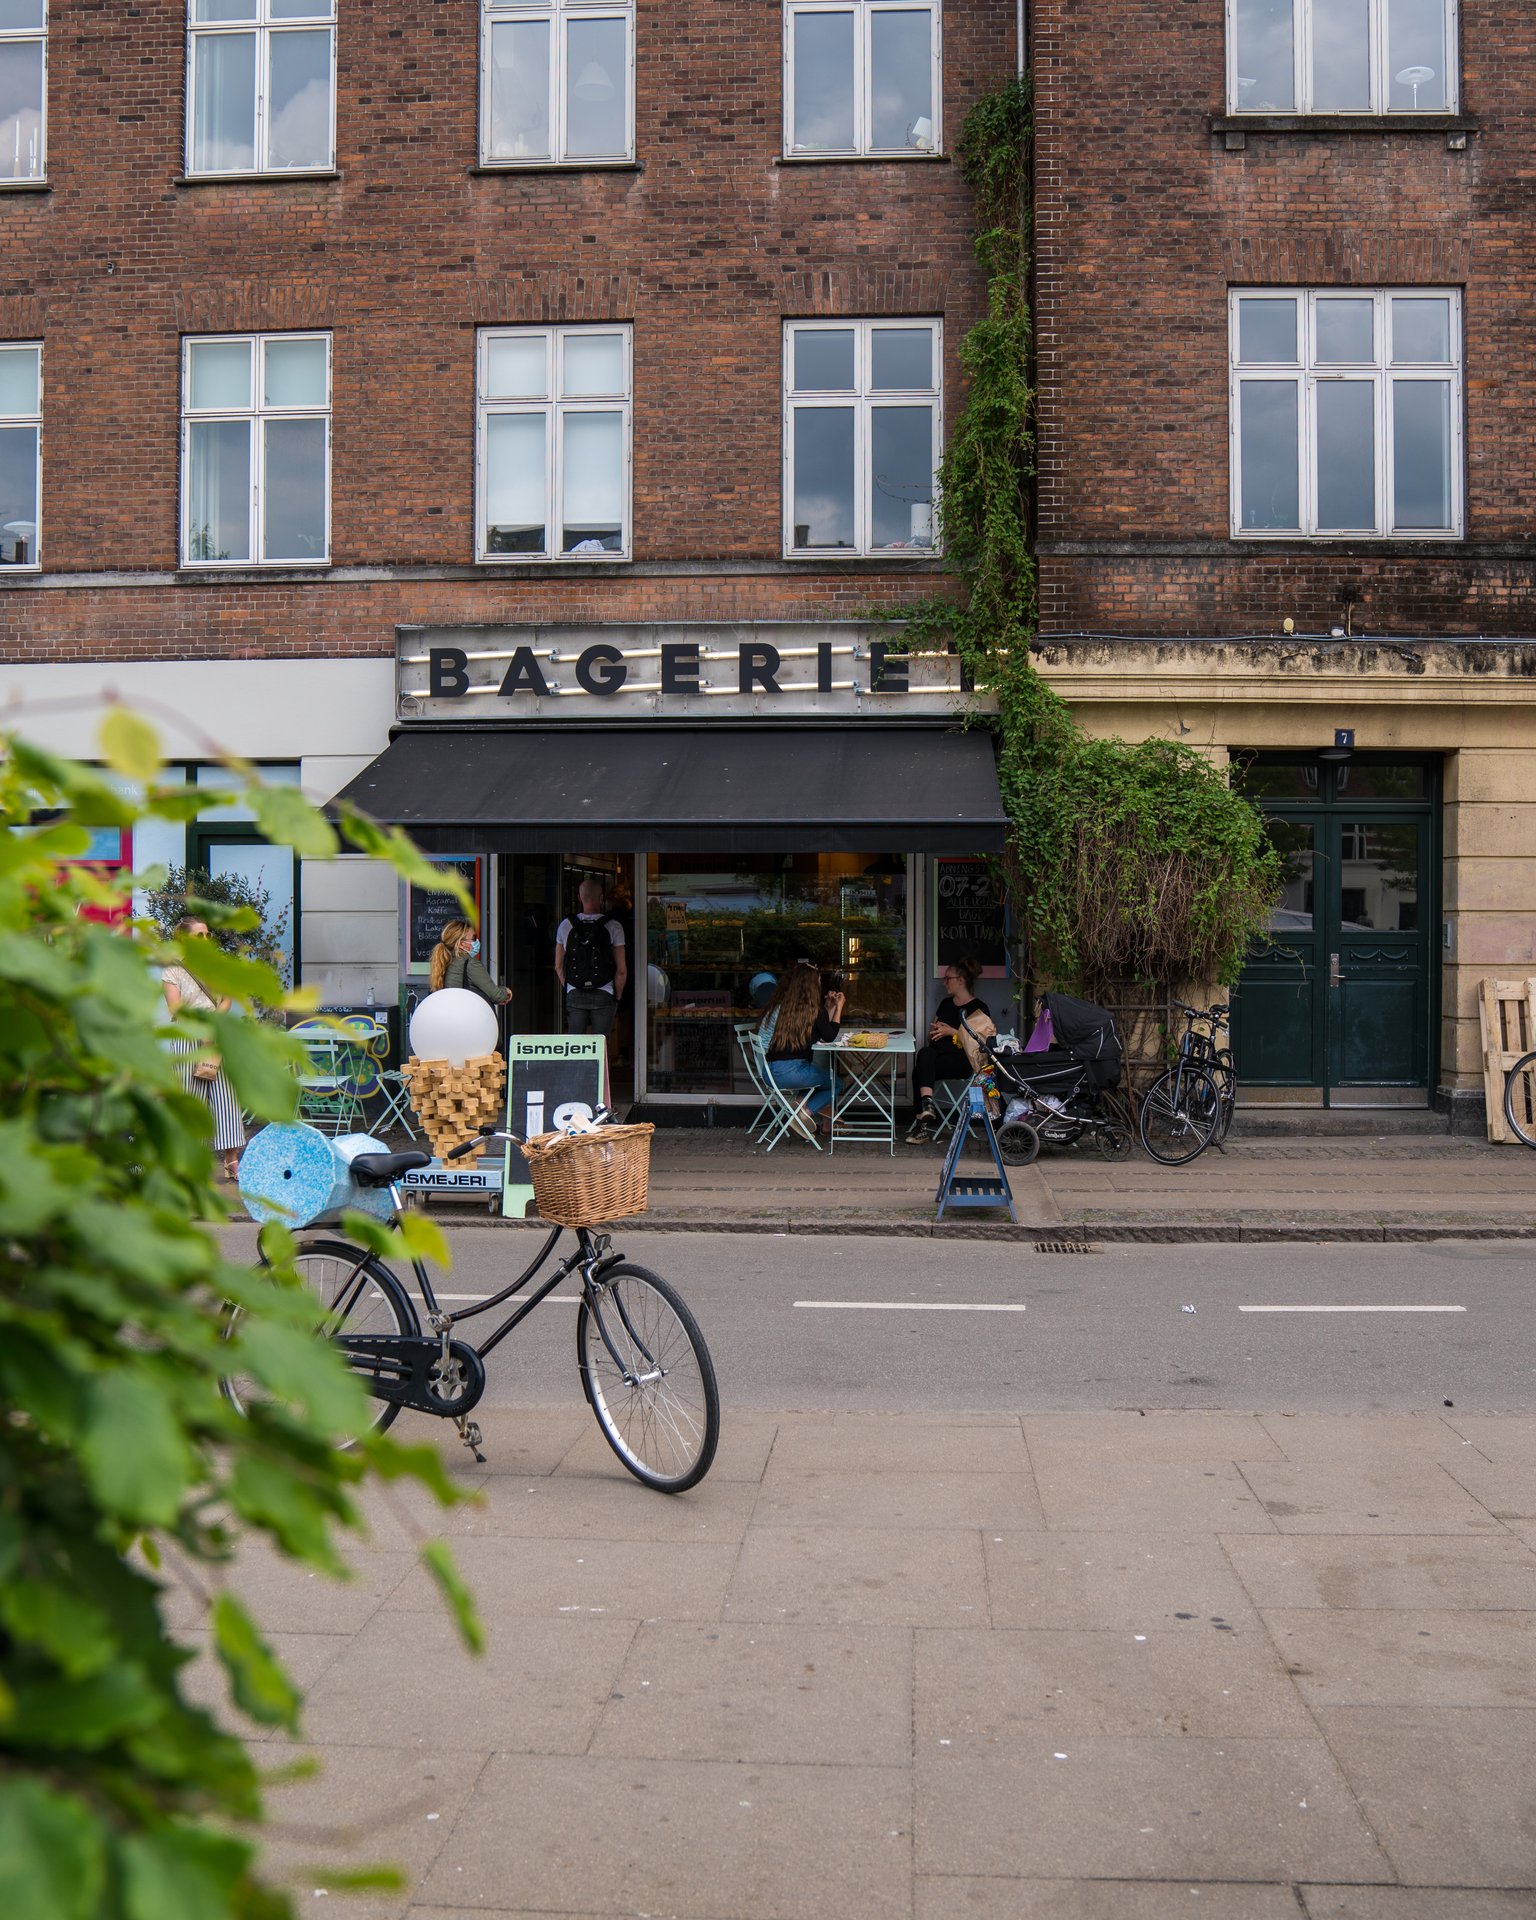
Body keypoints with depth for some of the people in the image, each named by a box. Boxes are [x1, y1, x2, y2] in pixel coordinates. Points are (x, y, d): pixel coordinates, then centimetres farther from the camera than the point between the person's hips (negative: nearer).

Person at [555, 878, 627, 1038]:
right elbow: (621, 970, -8)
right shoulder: (613, 927, -8)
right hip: (604, 996, -2)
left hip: (574, 995, 2)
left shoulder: (565, 926, 0)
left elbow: (559, 967, 7)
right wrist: (617, 996, 6)